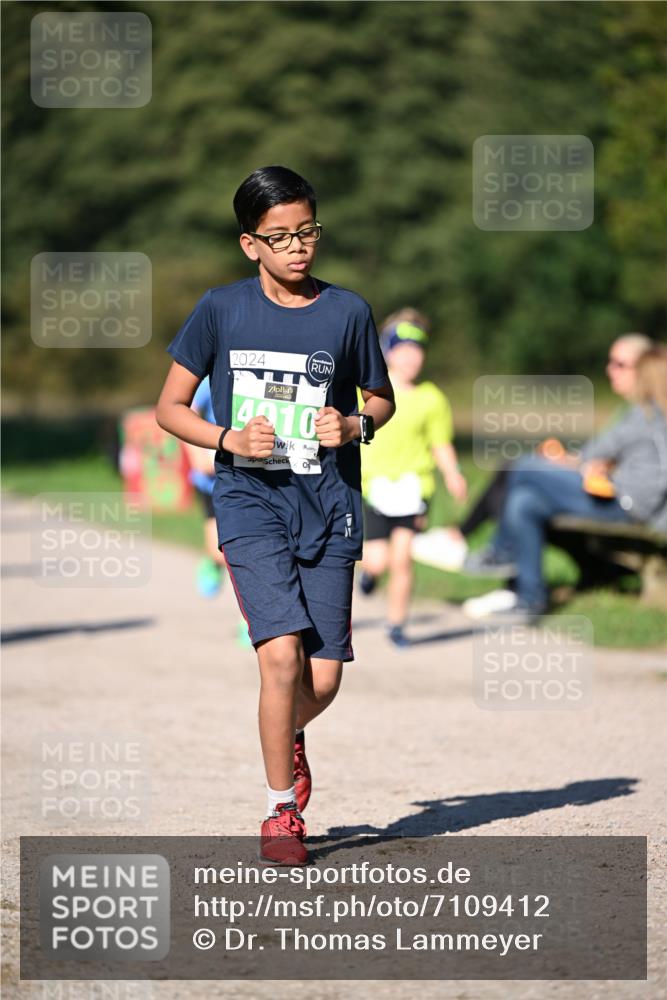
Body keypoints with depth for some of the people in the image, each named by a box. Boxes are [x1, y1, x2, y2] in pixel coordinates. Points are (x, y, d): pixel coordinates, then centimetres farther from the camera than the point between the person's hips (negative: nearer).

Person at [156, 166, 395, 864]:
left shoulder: (347, 311, 2)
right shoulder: (221, 310, 0)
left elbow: (381, 399, 17)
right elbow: (170, 407, 7)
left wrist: (356, 425, -5)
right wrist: (227, 439, -11)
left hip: (328, 506, 2)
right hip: (251, 500, -2)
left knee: (324, 677, -1)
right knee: (282, 654, -18)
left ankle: (290, 737, 37)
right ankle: (281, 811, 0)